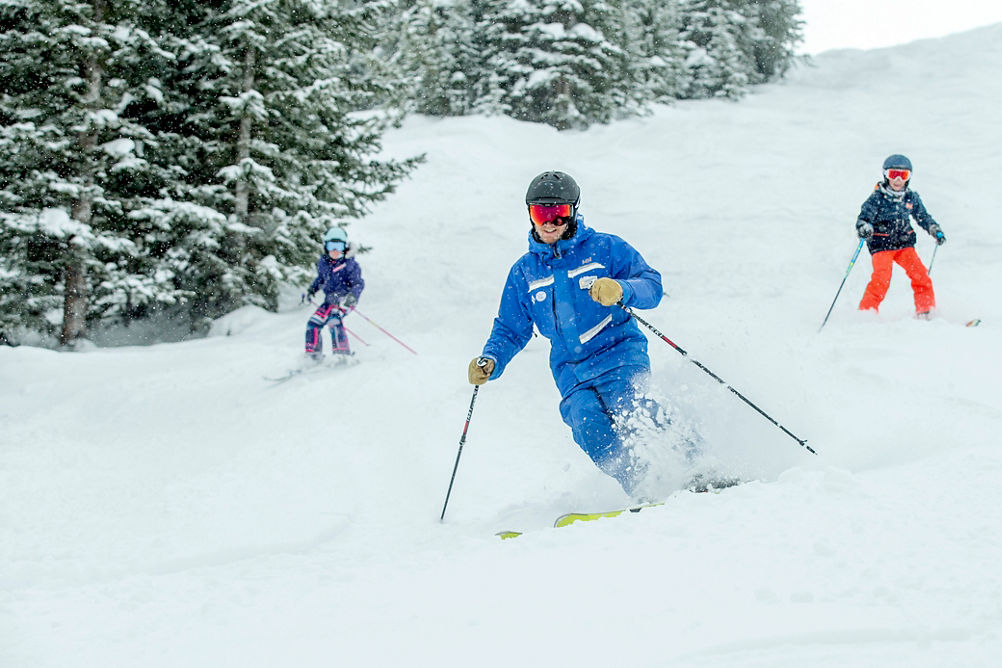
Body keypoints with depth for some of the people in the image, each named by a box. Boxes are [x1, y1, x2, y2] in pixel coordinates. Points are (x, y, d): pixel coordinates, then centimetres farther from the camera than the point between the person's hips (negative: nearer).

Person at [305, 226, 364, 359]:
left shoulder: (350, 264, -10)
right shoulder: (323, 262, 8)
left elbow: (358, 284, -14)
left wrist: (352, 295, -33)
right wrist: (312, 289, 12)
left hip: (343, 299, -7)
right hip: (329, 300, 7)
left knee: (333, 320, -31)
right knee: (313, 323, 5)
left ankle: (342, 353, -36)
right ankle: (312, 354, 20)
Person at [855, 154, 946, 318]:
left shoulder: (911, 198, 7)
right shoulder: (877, 198, -6)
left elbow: (923, 217, 19)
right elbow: (863, 217, -12)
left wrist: (935, 230, 3)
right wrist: (863, 228, -34)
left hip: (904, 244, 4)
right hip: (881, 246, -4)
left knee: (920, 274, -13)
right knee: (881, 279, -21)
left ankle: (926, 312, -2)